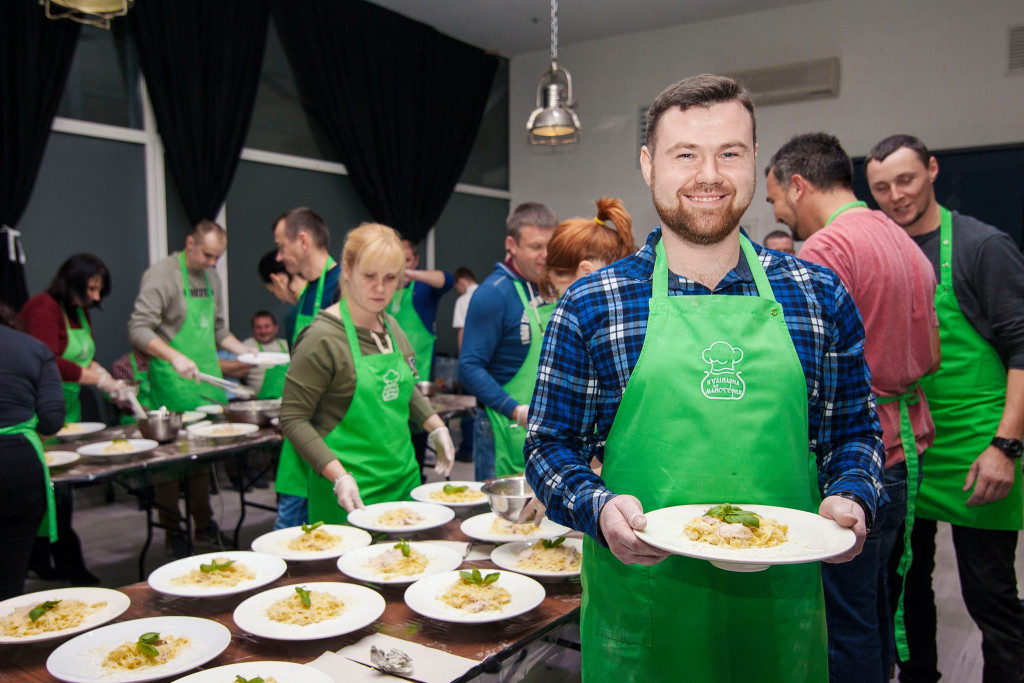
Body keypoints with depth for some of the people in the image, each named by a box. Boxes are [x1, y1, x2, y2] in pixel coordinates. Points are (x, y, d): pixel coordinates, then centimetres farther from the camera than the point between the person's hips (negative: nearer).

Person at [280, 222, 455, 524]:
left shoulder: (391, 327, 7)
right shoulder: (322, 338, -15)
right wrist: (339, 476, -23)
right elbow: (293, 419, -14)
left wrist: (436, 426, 8)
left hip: (405, 476, 7)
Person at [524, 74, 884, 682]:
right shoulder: (589, 307, -6)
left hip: (781, 607, 3)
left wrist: (851, 498, -9)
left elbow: (855, 428, 10)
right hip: (642, 605, -2)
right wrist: (598, 509, -19)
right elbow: (551, 444, -1)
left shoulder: (821, 296, 1)